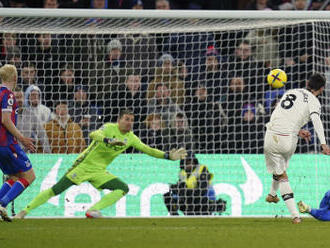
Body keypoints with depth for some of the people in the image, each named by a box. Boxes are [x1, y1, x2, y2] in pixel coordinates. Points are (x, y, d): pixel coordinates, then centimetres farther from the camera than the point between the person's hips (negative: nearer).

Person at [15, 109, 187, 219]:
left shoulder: (131, 138, 6)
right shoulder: (109, 128, -12)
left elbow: (147, 150, 12)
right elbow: (94, 134, -31)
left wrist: (168, 156, 4)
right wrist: (108, 140, -48)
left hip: (99, 171, 6)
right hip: (84, 165, -6)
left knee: (123, 189, -11)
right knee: (56, 190, -11)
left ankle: (92, 210, -12)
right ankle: (25, 211, -2)